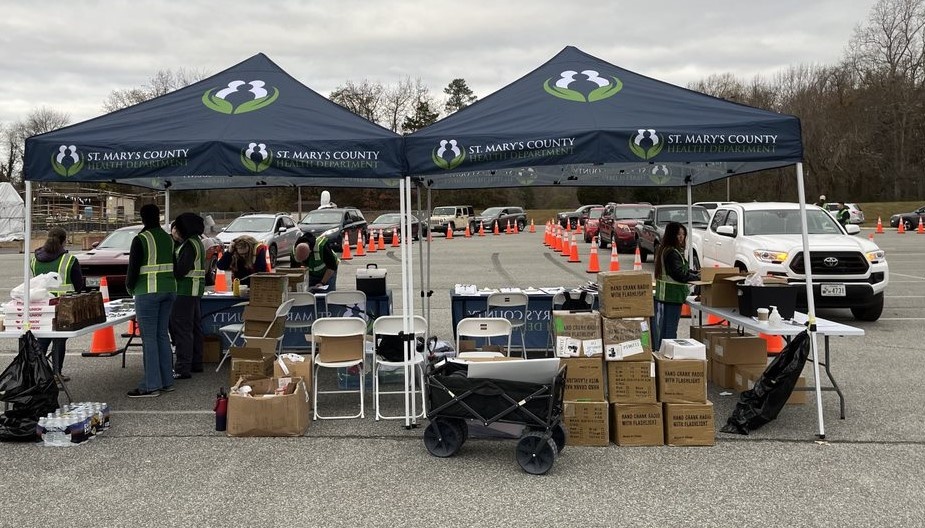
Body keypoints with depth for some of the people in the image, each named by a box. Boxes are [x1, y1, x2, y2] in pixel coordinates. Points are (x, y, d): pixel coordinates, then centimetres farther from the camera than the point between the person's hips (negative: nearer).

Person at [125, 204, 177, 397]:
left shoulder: (140, 239, -9)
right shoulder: (168, 238, 11)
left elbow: (133, 267, -8)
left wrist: (130, 287, 8)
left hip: (148, 292, -7)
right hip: (169, 290, 7)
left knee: (149, 337, -3)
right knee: (162, 335, 13)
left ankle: (151, 385, -1)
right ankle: (167, 381, 17)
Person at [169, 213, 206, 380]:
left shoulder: (189, 245, -17)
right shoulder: (196, 241, 15)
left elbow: (180, 270, -22)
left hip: (185, 289, -11)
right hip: (195, 290, 11)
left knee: (181, 328, -7)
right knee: (194, 326, 16)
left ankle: (182, 368, -5)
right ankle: (196, 363, 26)